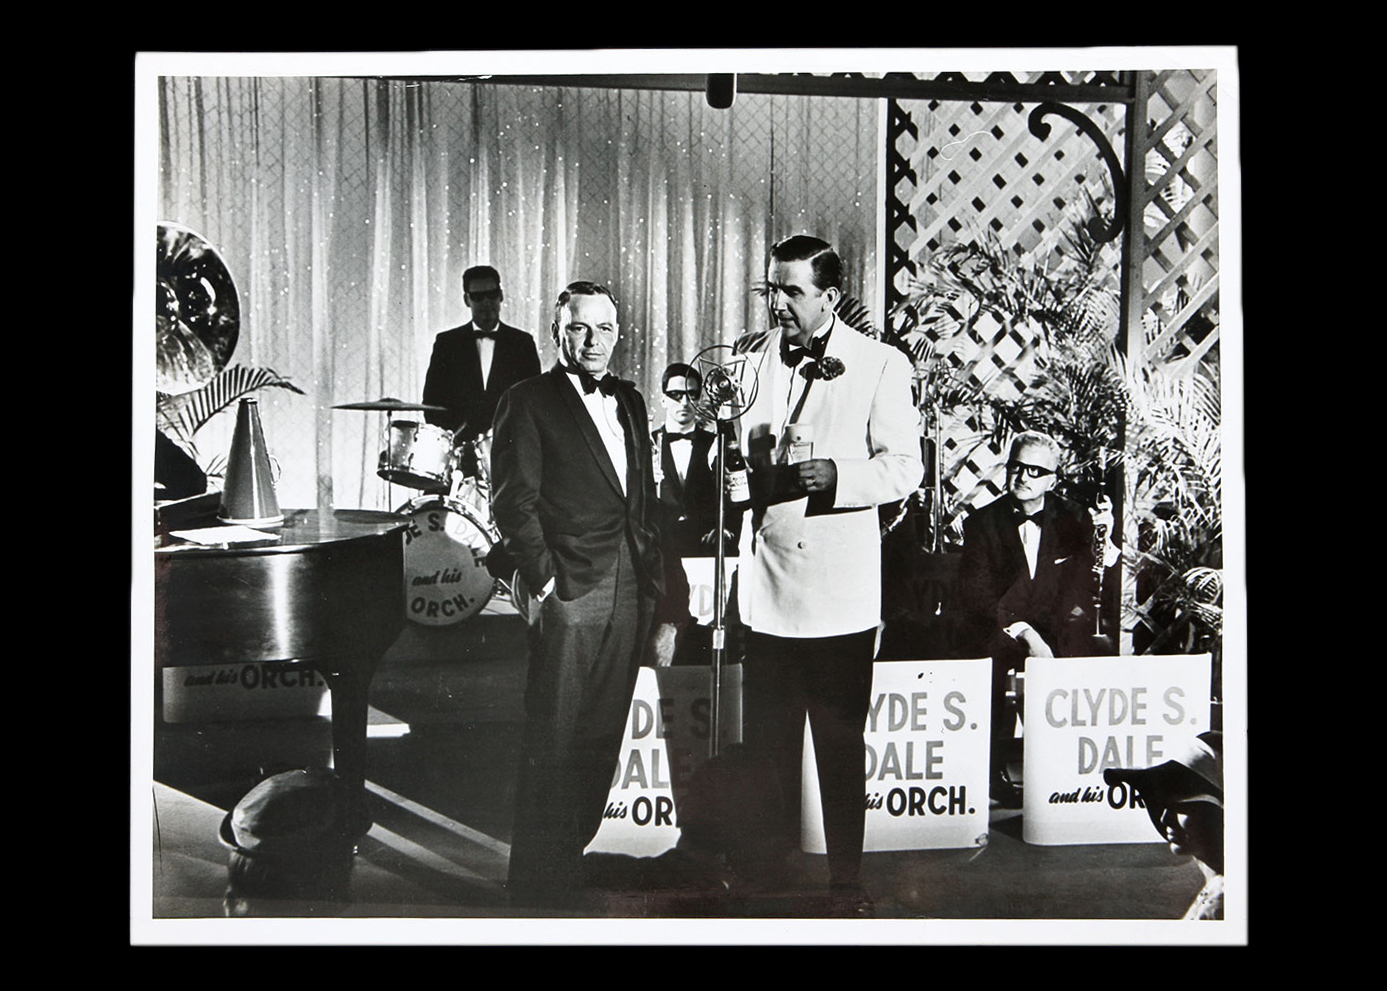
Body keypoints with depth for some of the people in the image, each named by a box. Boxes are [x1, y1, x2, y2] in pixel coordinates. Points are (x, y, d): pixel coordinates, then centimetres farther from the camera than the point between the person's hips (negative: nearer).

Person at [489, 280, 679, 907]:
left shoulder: (629, 402, 17)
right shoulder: (529, 402, -3)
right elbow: (513, 503, -7)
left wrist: (654, 583, 14)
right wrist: (542, 580, -13)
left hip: (629, 592, 6)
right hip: (569, 591, -6)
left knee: (602, 738, 11)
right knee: (553, 745, -4)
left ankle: (572, 858, 23)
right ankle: (539, 884, 3)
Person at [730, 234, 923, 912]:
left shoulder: (881, 365, 0)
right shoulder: (751, 359, 11)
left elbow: (903, 467, -5)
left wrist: (837, 475, -21)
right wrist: (738, 467, -3)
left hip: (840, 584, -3)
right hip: (766, 575, 3)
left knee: (841, 742, 4)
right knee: (766, 740, 8)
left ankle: (845, 879, 16)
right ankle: (772, 863, 22)